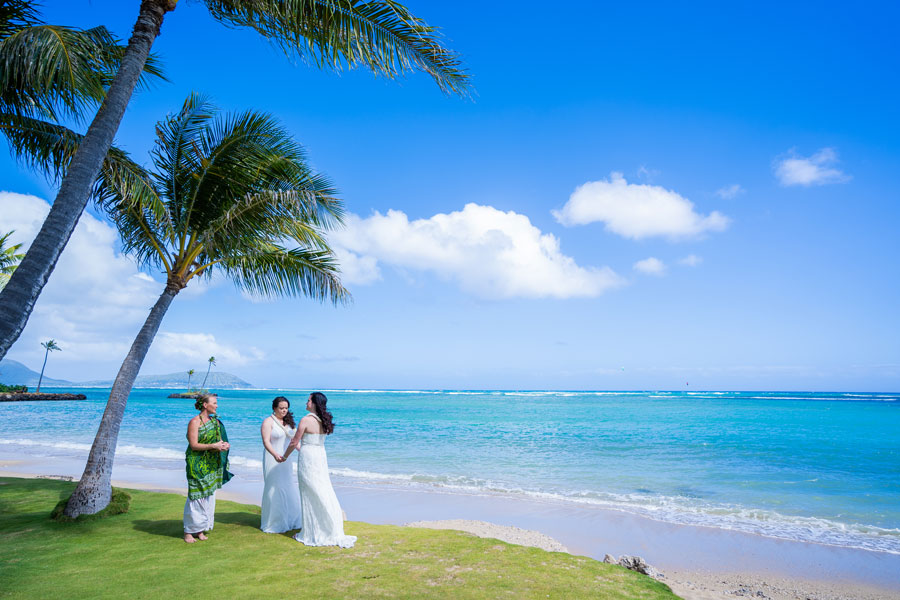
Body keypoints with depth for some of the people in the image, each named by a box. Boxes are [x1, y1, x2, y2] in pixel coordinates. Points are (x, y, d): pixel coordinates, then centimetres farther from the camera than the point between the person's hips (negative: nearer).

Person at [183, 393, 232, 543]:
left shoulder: (215, 421, 10)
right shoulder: (194, 422, -10)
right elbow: (194, 445, -15)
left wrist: (224, 444, -7)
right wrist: (213, 446, -22)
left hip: (212, 464, 6)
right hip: (197, 464, -6)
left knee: (209, 496, 8)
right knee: (196, 497, -3)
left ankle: (201, 529, 20)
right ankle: (188, 531, 10)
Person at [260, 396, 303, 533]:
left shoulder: (288, 421, 11)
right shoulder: (268, 421, -10)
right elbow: (266, 441, -20)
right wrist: (275, 454, -34)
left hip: (285, 460, 7)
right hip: (273, 459, -7)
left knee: (290, 489, 9)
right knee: (274, 489, -3)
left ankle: (289, 520, 22)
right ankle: (273, 523, 10)